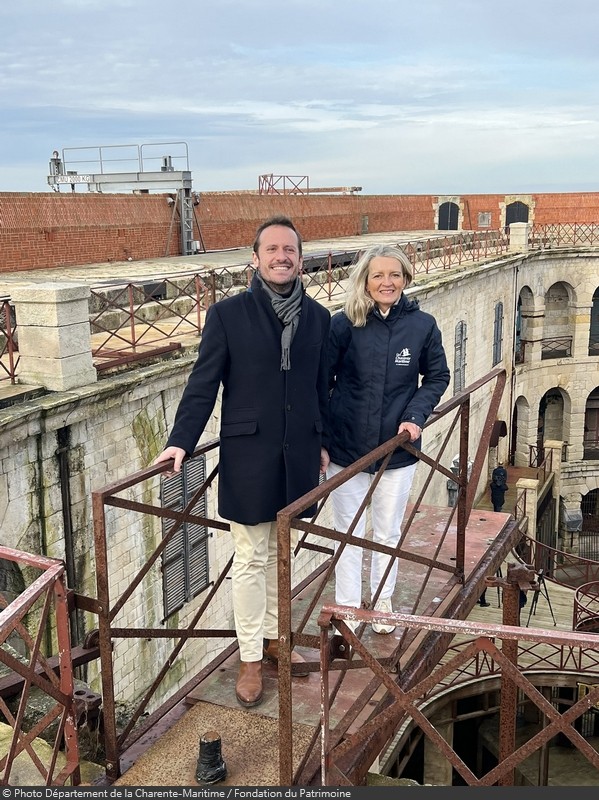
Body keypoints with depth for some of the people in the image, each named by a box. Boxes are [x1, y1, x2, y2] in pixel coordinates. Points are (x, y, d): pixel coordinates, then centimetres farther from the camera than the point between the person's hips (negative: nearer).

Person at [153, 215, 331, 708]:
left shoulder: (318, 317, 5)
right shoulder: (228, 315, -6)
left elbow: (322, 387, 12)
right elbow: (204, 383, -6)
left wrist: (323, 442, 15)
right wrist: (182, 441, -13)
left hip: (298, 453, 4)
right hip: (248, 455, -3)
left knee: (279, 550, 17)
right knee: (251, 558, 5)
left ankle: (272, 634, 35)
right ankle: (250, 658, 20)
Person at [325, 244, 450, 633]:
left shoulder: (422, 324, -5)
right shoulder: (344, 324, -9)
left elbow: (437, 377, 6)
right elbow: (322, 381, -5)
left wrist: (416, 416, -9)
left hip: (397, 450, 1)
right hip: (346, 449, -1)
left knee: (388, 533, 16)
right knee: (349, 533, 11)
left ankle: (383, 604, 36)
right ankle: (348, 609, 27)